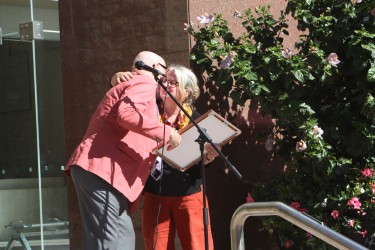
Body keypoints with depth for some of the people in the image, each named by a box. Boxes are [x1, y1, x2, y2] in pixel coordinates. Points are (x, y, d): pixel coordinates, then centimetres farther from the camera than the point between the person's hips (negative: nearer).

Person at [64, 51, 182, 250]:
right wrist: (165, 132, -15)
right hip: (100, 169, -10)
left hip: (105, 172, 10)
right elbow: (126, 113, -21)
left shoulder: (135, 87, 32)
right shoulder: (145, 83, 0)